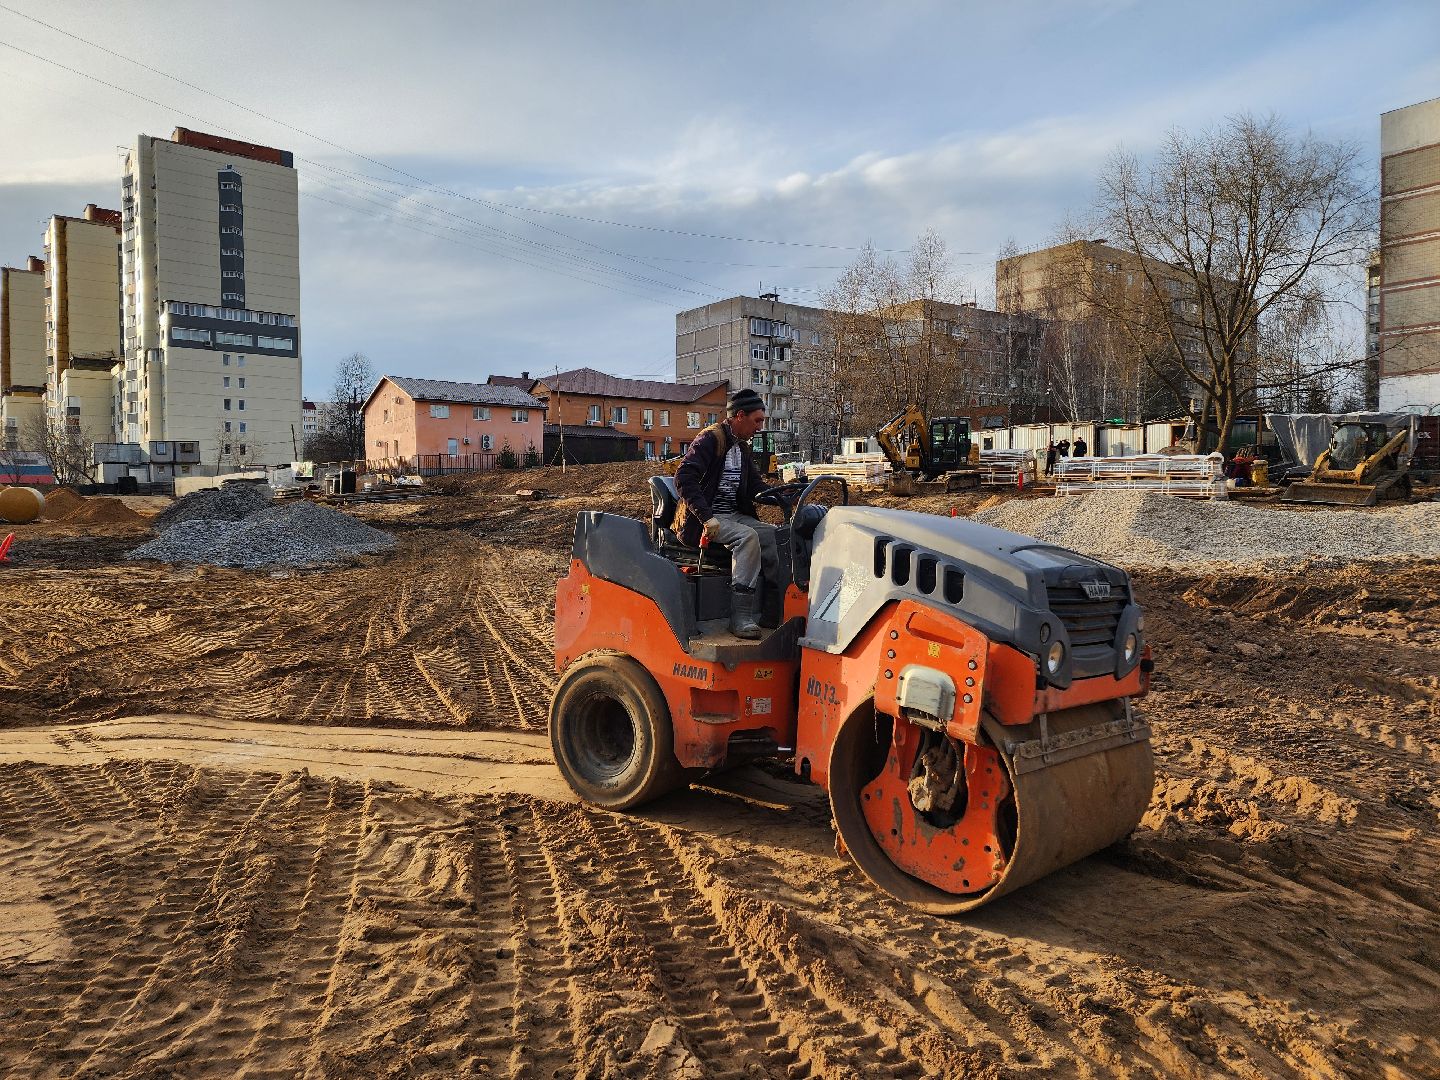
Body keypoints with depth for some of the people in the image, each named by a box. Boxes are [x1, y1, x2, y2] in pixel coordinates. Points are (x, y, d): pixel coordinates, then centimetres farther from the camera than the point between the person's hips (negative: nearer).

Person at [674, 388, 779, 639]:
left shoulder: (742, 446, 17)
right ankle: (741, 617, -32)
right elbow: (684, 478, -21)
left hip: (734, 515, 9)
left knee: (774, 534, -9)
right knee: (747, 537, -30)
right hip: (704, 521, -9)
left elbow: (756, 485, 19)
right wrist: (707, 517, -28)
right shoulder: (711, 438, -10)